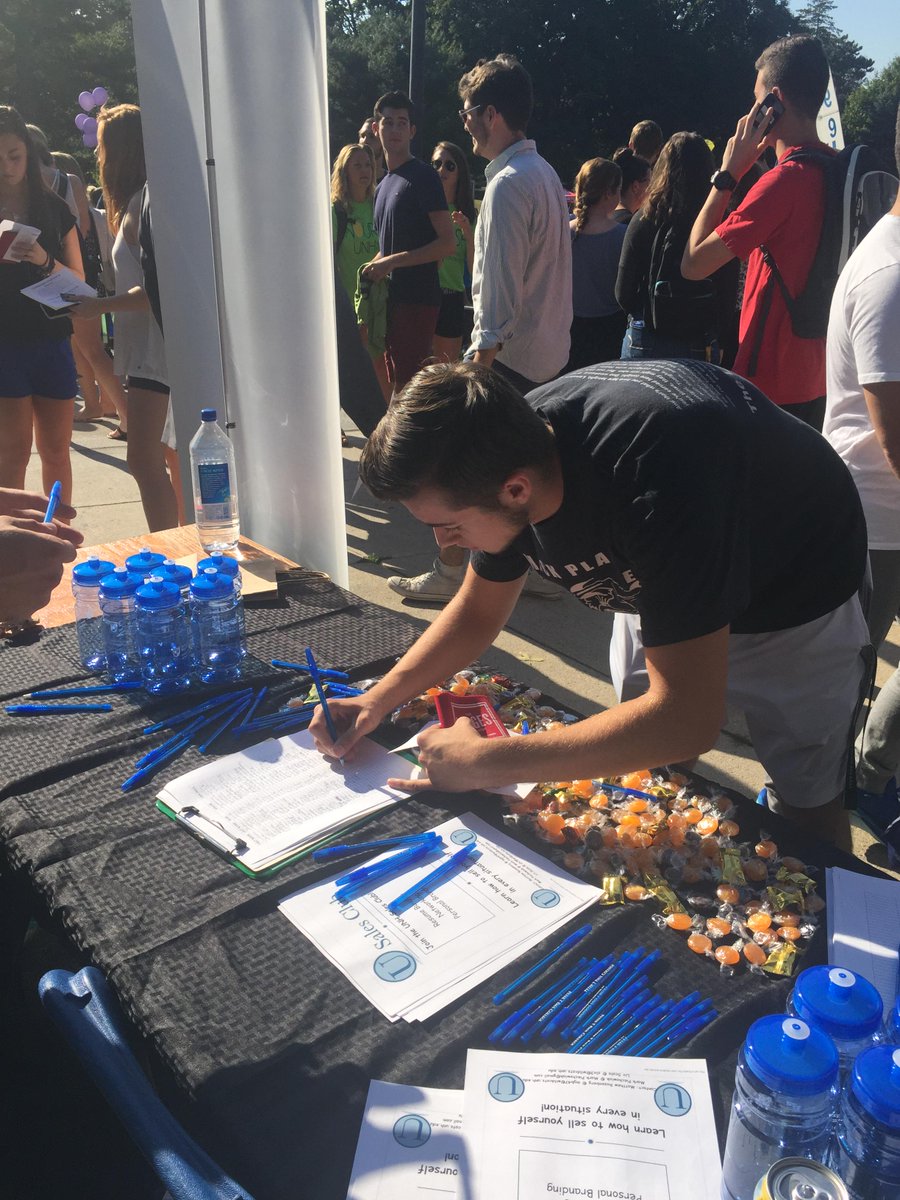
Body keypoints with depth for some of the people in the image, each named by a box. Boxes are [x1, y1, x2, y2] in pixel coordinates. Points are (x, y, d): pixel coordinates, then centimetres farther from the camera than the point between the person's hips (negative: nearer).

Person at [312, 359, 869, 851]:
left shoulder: (652, 478, -45)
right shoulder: (504, 450, -21)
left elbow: (685, 719, -43)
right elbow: (478, 611, -4)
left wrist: (484, 761, -37)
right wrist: (378, 701, -16)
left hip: (795, 601, -5)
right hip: (662, 586, 6)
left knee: (808, 806, 7)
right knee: (645, 776, 14)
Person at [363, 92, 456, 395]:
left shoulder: (422, 177, -7)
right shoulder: (383, 185, 18)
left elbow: (448, 242, -15)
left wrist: (392, 262, -17)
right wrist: (374, 268, 6)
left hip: (417, 299, -9)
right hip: (392, 298, 9)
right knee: (396, 385, 15)